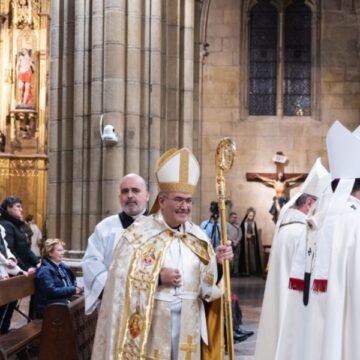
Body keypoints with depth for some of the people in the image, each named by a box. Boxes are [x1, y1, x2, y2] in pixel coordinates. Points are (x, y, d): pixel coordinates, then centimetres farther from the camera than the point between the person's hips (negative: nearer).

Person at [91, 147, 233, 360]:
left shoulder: (197, 235, 7)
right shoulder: (138, 233, -6)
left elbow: (207, 285, 5)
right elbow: (122, 279, -12)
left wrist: (217, 262, -13)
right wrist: (158, 277, -19)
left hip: (187, 324, 4)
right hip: (148, 324, -4)